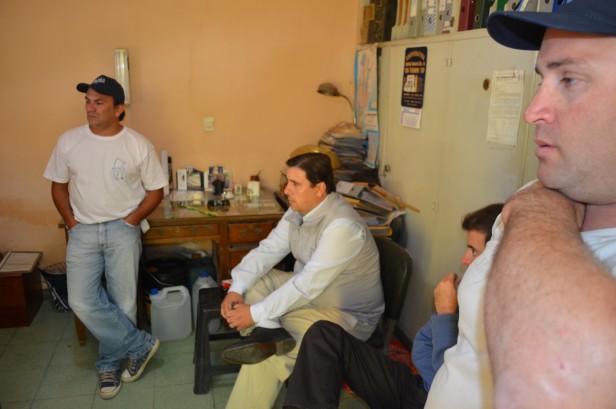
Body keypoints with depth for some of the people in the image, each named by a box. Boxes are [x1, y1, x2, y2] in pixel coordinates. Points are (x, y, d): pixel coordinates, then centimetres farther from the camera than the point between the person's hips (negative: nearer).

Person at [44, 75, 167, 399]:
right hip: (83, 231, 2)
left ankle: (109, 363, 26)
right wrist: (71, 222, 1)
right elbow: (58, 185, 10)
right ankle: (141, 344, 7)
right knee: (82, 302, -10)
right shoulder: (68, 141, 0)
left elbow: (155, 191, 1)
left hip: (122, 230, -2)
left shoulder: (138, 145, -6)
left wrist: (132, 220, -8)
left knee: (123, 303, 2)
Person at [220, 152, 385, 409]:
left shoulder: (343, 226, -31)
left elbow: (307, 286, -32)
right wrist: (236, 289, -16)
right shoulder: (299, 209, -4)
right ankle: (269, 332, -25)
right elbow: (268, 250, -3)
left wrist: (255, 314, -28)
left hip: (347, 314, -9)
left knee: (266, 357, -30)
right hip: (308, 291, 9)